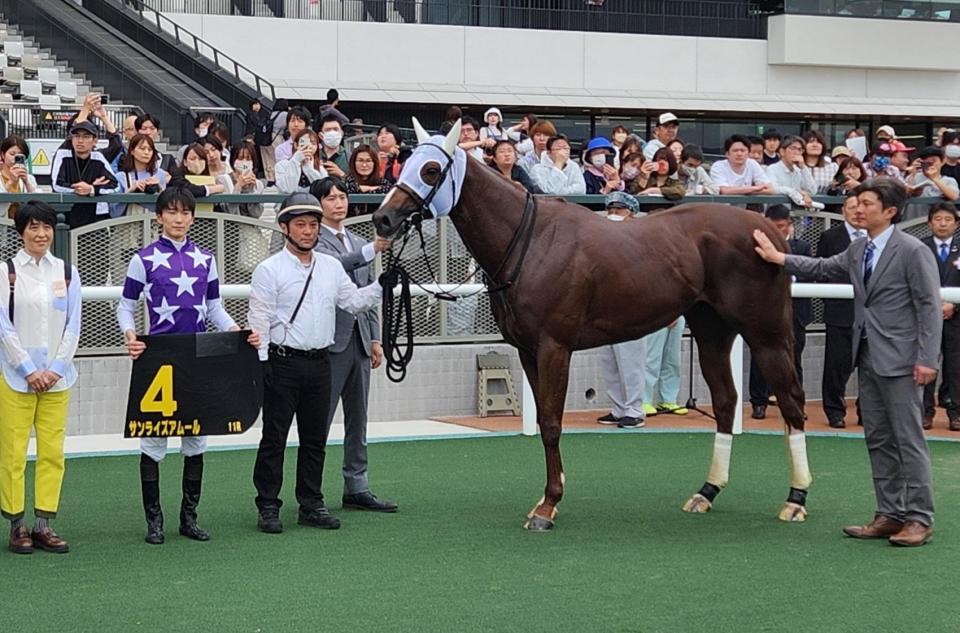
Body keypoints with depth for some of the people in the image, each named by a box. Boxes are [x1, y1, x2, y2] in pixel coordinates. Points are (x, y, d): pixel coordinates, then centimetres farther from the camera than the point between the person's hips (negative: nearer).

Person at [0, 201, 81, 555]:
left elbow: (73, 326, 8)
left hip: (56, 376, 3)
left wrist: (56, 369, -4)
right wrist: (29, 370, -10)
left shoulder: (66, 272, 9)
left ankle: (44, 525, 9)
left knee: (52, 452, 3)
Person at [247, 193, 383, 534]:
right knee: (274, 436, -1)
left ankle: (311, 505, 18)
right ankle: (268, 507, 5)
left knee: (315, 438, 10)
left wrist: (383, 285, 0)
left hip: (320, 362, 5)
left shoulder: (331, 267, 11)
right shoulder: (269, 270, -6)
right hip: (283, 363, -5)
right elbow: (259, 319, -9)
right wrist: (260, 363, -14)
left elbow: (353, 301, 15)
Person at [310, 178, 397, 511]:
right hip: (330, 339, -7)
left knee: (358, 418, 10)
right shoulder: (314, 240, -5)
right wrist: (372, 250, -38)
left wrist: (375, 338, 14)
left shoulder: (360, 243, 19)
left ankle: (356, 488, 15)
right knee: (320, 418, -5)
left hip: (359, 338, 7)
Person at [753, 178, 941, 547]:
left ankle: (919, 519, 3)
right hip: (868, 357, 8)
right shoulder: (858, 251, 12)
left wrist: (926, 360, -16)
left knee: (908, 438, -4)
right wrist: (779, 259, 10)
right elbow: (823, 269, 19)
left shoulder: (913, 251, -11)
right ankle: (890, 514, 18)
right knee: (878, 439, 11)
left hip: (900, 360, -8)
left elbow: (929, 307, -12)